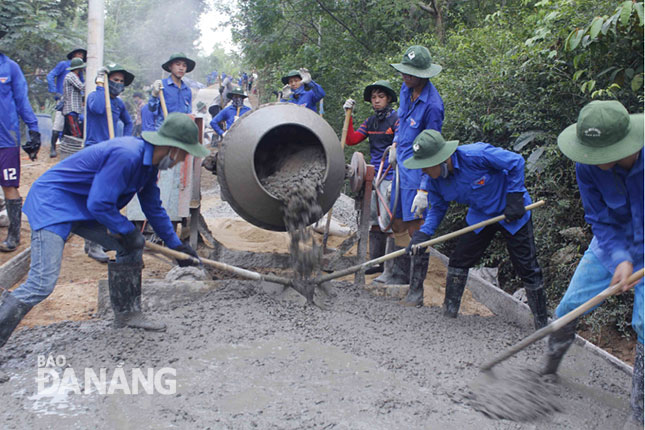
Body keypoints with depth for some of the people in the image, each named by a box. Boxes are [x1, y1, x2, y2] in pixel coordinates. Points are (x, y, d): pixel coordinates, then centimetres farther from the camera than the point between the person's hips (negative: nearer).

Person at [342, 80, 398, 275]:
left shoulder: (396, 119, -6)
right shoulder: (370, 122, 14)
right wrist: (349, 115, 3)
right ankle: (377, 262, 19)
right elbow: (351, 140, 6)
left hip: (390, 175, -7)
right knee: (374, 220, 10)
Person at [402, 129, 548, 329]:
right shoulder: (436, 181, -13)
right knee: (459, 260, 0)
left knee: (527, 267, -2)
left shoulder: (476, 154, -34)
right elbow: (437, 208, 2)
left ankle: (542, 322, 12)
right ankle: (449, 312, 14)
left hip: (512, 213, -5)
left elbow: (516, 162, -22)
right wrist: (423, 233, -14)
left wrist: (515, 198, -22)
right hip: (480, 216, 6)